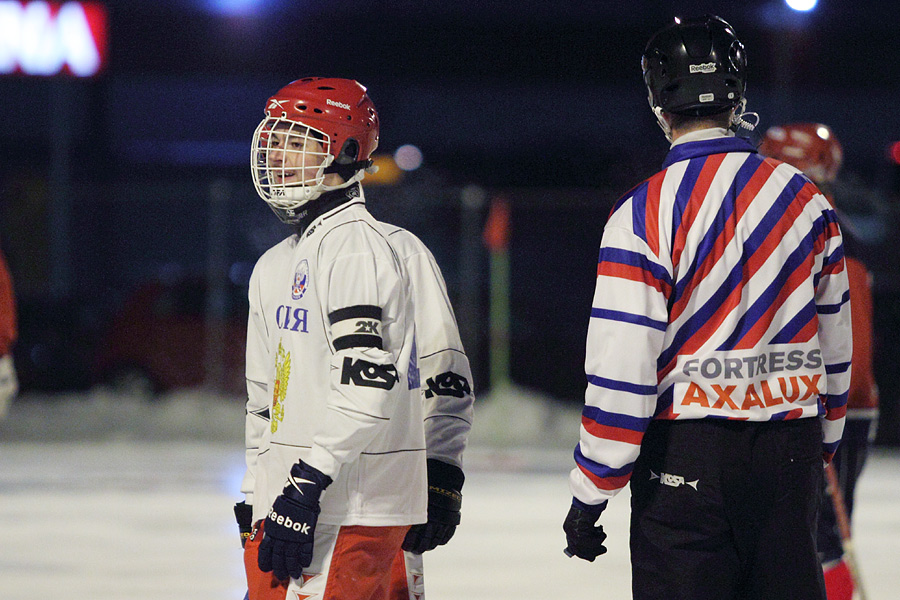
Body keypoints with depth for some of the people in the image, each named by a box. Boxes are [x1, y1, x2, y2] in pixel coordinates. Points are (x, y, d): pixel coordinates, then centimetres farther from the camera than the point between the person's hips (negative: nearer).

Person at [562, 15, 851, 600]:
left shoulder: (644, 215, -12)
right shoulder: (807, 200, 3)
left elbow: (622, 368, -13)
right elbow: (834, 342, 12)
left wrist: (590, 495, -6)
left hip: (685, 458, -4)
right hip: (790, 453, 4)